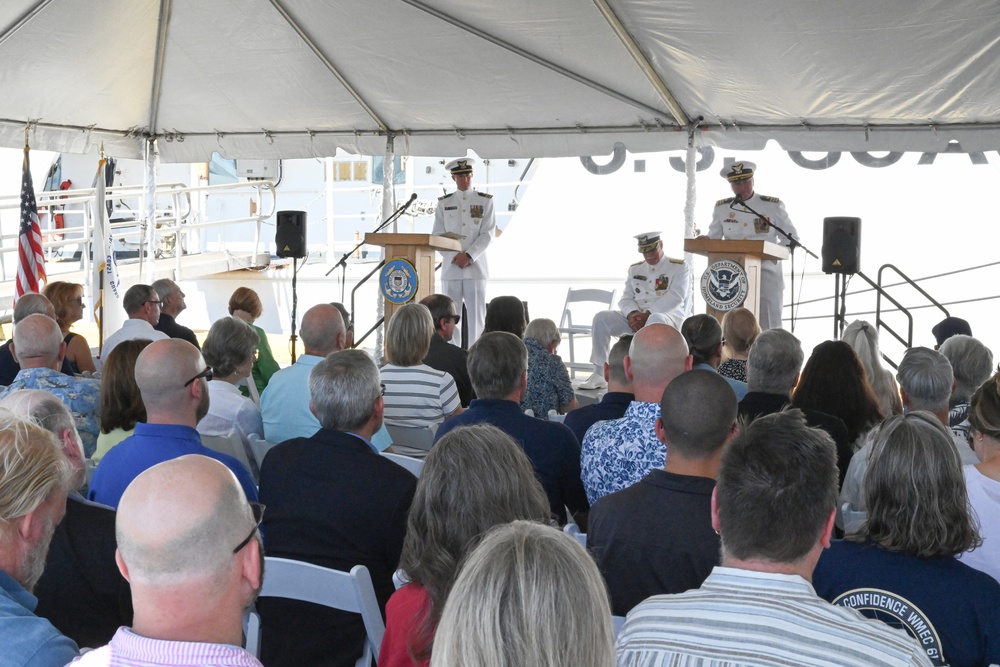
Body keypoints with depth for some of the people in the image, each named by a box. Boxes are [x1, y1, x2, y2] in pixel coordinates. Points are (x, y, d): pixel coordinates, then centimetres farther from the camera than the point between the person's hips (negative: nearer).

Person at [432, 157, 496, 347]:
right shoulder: (444, 203, 10)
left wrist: (469, 256, -13)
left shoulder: (485, 201, 6)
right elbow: (438, 235, 5)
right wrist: (455, 257, -9)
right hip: (450, 266, 1)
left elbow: (488, 234, -2)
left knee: (476, 314, -3)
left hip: (476, 266, -1)